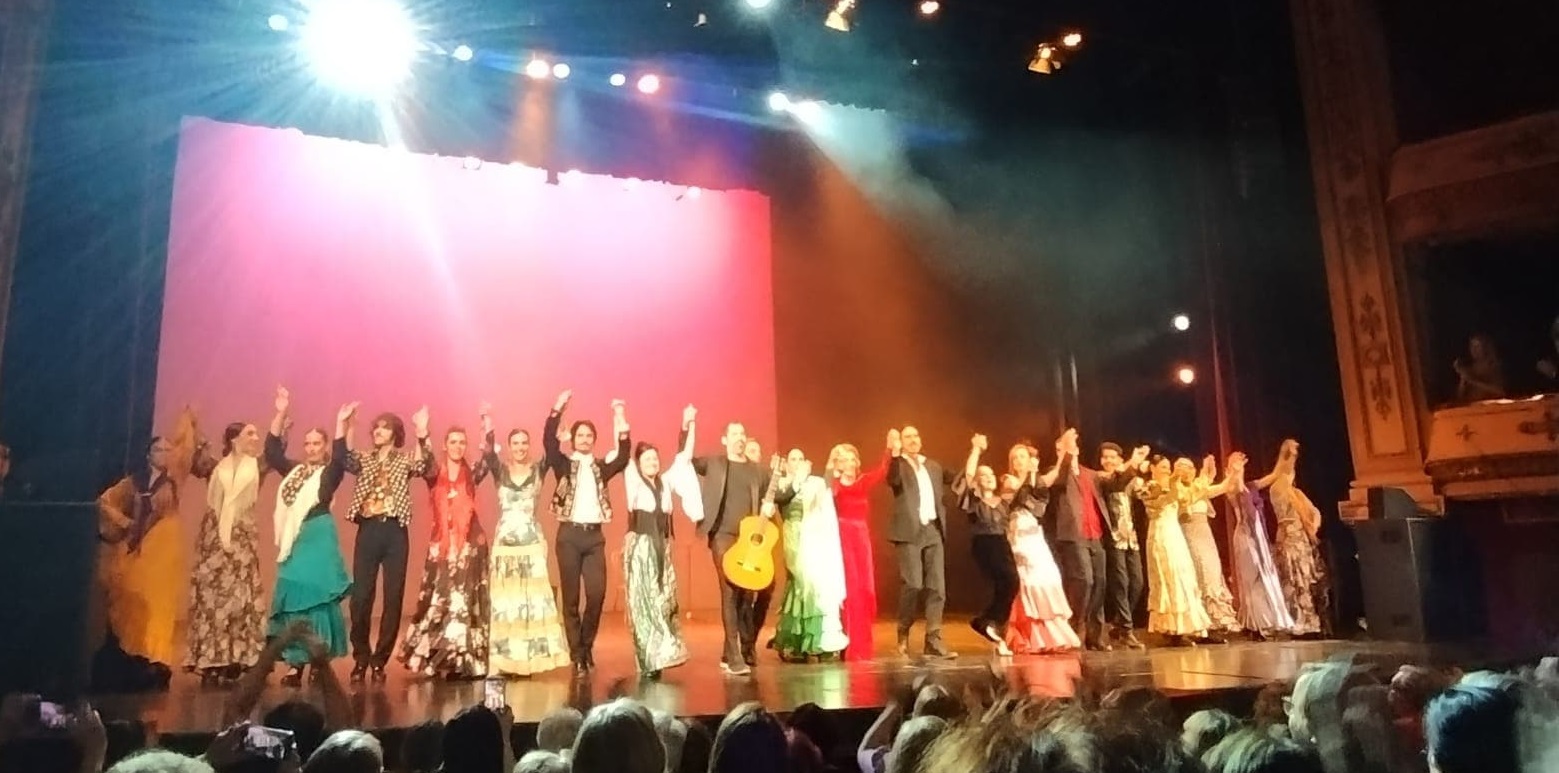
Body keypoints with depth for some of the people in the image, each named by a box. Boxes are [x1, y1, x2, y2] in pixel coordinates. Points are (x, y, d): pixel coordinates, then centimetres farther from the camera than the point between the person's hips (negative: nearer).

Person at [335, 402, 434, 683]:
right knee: (360, 597, 0)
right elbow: (341, 458, -7)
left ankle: (380, 660, 12)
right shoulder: (364, 460, 14)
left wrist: (422, 433, -29)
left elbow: (425, 465, -15)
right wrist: (342, 424, -18)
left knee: (393, 598, 1)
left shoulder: (405, 461, 7)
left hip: (394, 532, -2)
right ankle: (361, 658, 16)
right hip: (367, 531, 2)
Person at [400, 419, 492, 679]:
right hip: (441, 543, 1)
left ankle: (464, 659, 4)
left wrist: (487, 430, -26)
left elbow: (487, 460, -12)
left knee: (464, 598, -2)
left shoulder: (472, 474, 6)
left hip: (470, 542, -1)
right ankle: (437, 658, 15)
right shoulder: (434, 474, 6)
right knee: (438, 598, 3)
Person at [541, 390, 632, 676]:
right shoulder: (564, 464, 7)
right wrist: (558, 409, -17)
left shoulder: (602, 467, 13)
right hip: (569, 534, -2)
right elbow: (548, 441, -8)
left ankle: (586, 646, 15)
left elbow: (623, 457, -4)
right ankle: (577, 656, 9)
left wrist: (621, 422, -12)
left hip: (595, 535, 2)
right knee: (571, 597, 1)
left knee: (597, 593, -6)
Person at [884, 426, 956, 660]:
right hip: (909, 531, -5)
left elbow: (956, 480, 14)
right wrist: (895, 452, -29)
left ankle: (933, 640, 4)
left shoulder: (933, 466, 20)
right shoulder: (897, 465, 3)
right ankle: (903, 633, 11)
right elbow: (892, 480, -17)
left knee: (937, 586, 0)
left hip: (934, 530, 5)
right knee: (913, 584, -8)